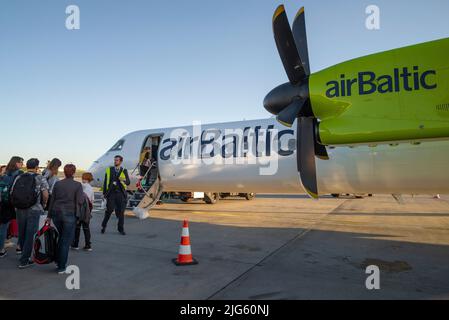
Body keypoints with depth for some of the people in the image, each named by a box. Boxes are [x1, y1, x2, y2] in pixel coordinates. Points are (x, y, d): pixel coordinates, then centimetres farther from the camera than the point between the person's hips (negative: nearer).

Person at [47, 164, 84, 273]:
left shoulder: (57, 184, 5)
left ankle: (58, 261, 31)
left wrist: (49, 216, 12)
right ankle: (61, 267, 11)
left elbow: (52, 200, 6)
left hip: (56, 213, 4)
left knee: (60, 238, 23)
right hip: (69, 214, -4)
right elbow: (79, 201, -12)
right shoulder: (77, 185, -7)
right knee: (66, 241, 5)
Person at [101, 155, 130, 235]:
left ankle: (121, 229, 14)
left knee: (121, 212, 3)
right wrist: (104, 193, 6)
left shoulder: (124, 171, 7)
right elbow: (105, 182, 9)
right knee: (109, 210, -3)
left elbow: (128, 183, 4)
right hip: (111, 193, 0)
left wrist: (124, 180, -18)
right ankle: (103, 226, 19)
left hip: (121, 193, 0)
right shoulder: (109, 170, 9)